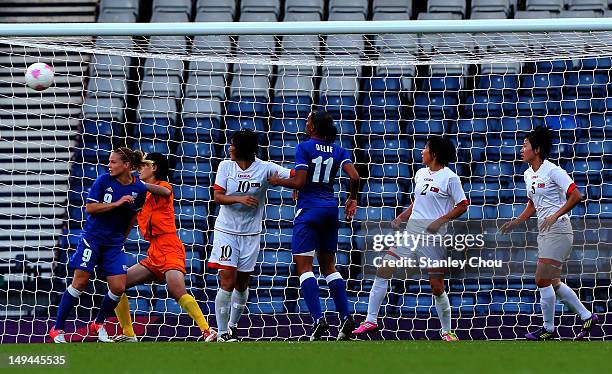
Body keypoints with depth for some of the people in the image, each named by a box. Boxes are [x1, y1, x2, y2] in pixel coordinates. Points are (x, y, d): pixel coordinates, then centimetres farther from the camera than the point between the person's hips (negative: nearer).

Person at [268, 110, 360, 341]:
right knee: (328, 266, 16)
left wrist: (278, 181, 3)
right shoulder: (338, 150, 7)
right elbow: (354, 177, -4)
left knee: (303, 265, -5)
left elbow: (299, 182, -14)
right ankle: (346, 317, 5)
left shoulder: (304, 148, -7)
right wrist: (352, 199, 13)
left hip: (309, 209, -6)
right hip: (330, 209, 6)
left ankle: (318, 319, -19)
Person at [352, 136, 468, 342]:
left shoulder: (449, 177, -9)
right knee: (383, 270, -3)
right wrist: (401, 218, 11)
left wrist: (440, 221, -17)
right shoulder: (421, 174, 12)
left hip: (433, 236, -6)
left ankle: (446, 331, 15)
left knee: (437, 287, -3)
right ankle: (371, 320, 4)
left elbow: (462, 206, -8)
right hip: (411, 230, 7)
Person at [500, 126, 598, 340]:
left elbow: (576, 196, -18)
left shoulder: (553, 171, -13)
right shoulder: (528, 175, 13)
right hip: (544, 232, 9)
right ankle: (587, 317, 21)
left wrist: (556, 216, -24)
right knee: (553, 282, 10)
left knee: (542, 280, -9)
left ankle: (548, 328, 1)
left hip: (558, 230, -9)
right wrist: (516, 222, 11)